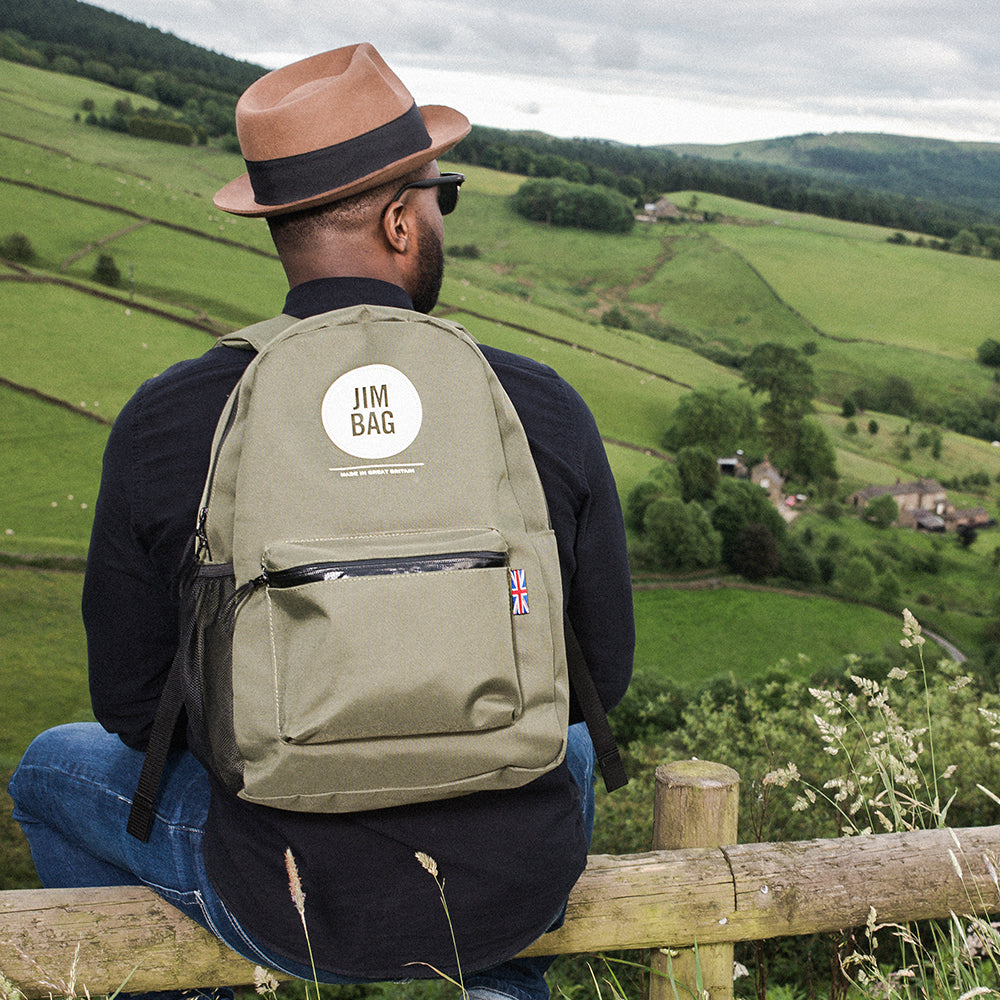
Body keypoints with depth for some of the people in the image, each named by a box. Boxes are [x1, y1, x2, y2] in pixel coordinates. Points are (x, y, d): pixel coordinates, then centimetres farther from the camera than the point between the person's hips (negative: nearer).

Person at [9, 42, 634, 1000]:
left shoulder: (165, 424, -15)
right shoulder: (546, 409, -12)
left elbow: (132, 705, -4)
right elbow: (603, 677, -1)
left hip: (294, 903, -1)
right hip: (522, 890, 2)